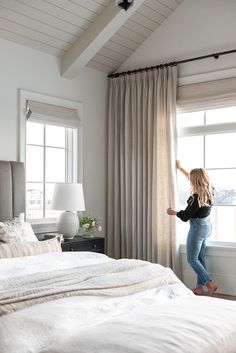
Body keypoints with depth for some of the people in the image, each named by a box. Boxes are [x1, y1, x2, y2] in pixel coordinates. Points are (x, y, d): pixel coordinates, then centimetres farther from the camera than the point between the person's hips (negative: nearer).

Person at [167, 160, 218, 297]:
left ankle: (210, 283, -4)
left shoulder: (196, 197, -25)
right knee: (200, 258, 15)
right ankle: (200, 287, 19)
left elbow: (185, 216, -17)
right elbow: (194, 178, 16)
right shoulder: (209, 191, -1)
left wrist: (173, 212, 1)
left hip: (198, 227, -9)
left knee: (192, 259, 2)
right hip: (207, 225, 9)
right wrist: (180, 168, 26)